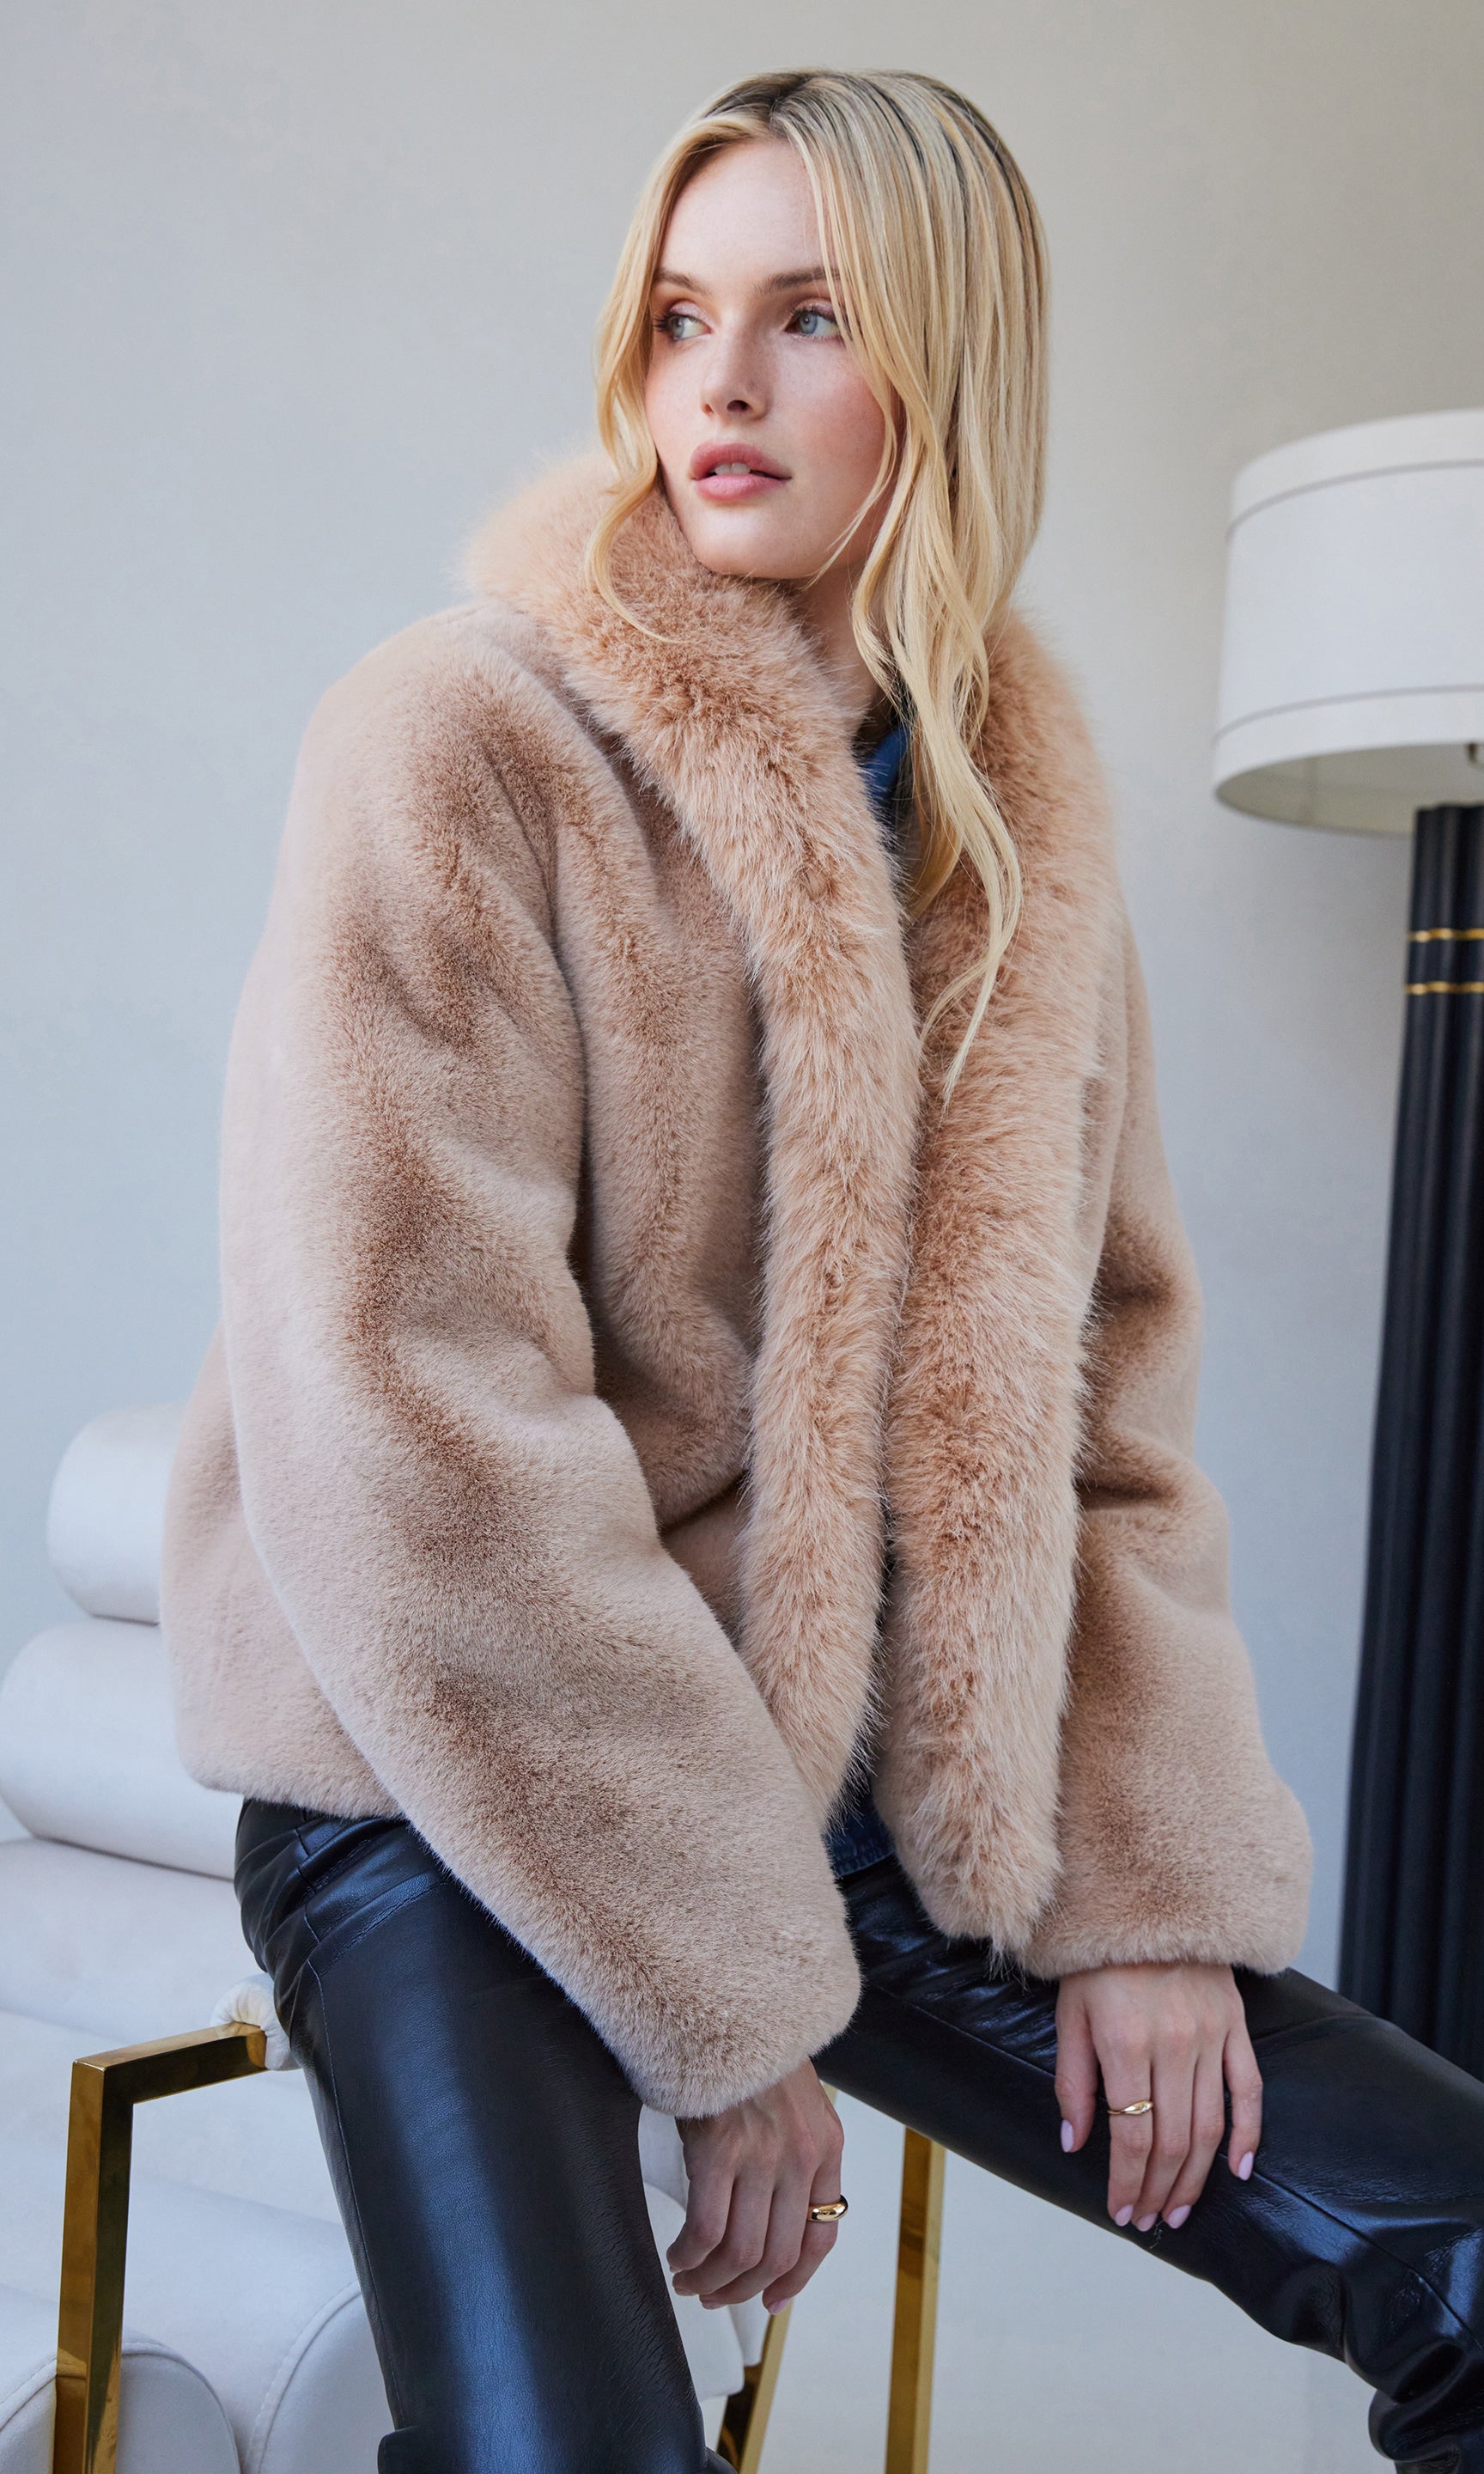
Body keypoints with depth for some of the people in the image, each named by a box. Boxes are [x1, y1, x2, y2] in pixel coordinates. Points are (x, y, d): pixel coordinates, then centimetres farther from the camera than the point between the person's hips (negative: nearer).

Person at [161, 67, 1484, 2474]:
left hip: (880, 1795, 5)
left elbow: (1100, 1384, 7)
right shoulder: (459, 743, -12)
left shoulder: (1018, 814, 6)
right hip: (464, 1797, -5)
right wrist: (724, 1989, -15)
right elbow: (406, 1432, -19)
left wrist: (1151, 1882, -3)